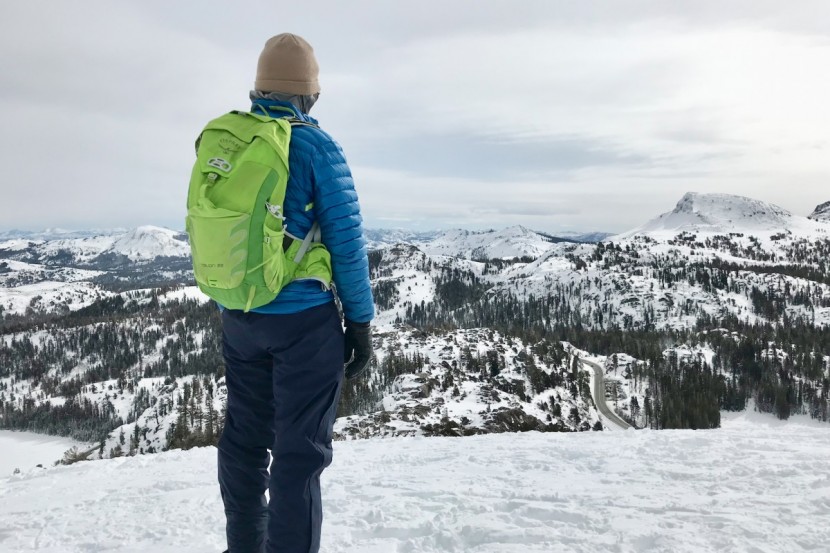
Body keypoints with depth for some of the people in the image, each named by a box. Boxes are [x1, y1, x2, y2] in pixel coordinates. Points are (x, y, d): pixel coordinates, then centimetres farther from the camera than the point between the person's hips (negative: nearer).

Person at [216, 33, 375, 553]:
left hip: (238, 319, 6)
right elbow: (347, 242, -12)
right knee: (300, 450, 3)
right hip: (303, 321, -6)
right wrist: (361, 323, -4)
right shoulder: (316, 147, -11)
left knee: (244, 437, 18)